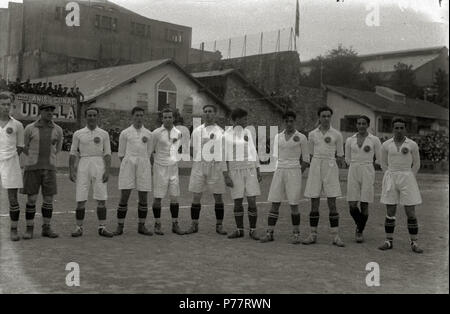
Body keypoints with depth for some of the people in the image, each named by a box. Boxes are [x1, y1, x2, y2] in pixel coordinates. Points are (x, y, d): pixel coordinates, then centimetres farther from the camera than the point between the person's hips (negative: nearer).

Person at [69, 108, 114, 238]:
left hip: (99, 165, 0)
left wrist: (107, 171, -6)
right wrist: (71, 170, -3)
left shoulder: (104, 134, 7)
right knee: (81, 199, -1)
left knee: (101, 199, -2)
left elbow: (107, 154, 4)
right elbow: (73, 153, 7)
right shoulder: (78, 134, 7)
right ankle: (79, 227, 7)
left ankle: (102, 227, 4)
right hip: (83, 165, 0)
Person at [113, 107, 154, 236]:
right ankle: (120, 227, 4)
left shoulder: (149, 134, 11)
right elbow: (121, 154, 9)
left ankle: (141, 226, 13)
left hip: (143, 166, 2)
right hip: (128, 164, -2)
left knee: (144, 198, 2)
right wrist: (127, 166, 3)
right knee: (124, 196, -4)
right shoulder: (125, 133, 7)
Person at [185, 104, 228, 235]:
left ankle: (219, 225, 12)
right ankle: (194, 225, 9)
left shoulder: (220, 131, 4)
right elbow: (192, 149, 18)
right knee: (196, 196, 1)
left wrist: (225, 170, -4)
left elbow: (225, 152, 2)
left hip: (215, 166, -2)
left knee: (218, 196, 2)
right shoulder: (197, 131, 11)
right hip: (198, 165, 2)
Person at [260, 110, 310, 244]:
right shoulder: (278, 137, 12)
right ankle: (269, 233, 5)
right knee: (274, 204, 1)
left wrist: (298, 175, 1)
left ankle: (296, 234, 7)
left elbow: (306, 159, 4)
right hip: (279, 171, 3)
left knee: (294, 204, -3)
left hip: (294, 171, -3)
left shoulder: (301, 137, 1)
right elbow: (276, 156, 14)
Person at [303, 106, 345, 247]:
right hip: (315, 167, 2)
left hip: (330, 168, -2)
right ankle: (313, 235, 11)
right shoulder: (312, 134, 8)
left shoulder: (337, 135, 3)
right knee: (314, 203, 3)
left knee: (332, 203, -3)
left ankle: (335, 236, 2)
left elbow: (340, 156, 9)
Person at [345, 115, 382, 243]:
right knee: (352, 205, -4)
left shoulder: (374, 140, 2)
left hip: (368, 173, -2)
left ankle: (360, 231, 17)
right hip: (353, 172, 2)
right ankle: (359, 225, 25)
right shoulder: (350, 140, 8)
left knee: (364, 205, -1)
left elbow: (379, 159, 7)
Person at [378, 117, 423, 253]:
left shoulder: (412, 145, -1)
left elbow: (416, 164, 9)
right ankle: (389, 241, 13)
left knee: (411, 213, -3)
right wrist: (392, 178, 6)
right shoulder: (386, 145, 3)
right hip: (390, 180, 1)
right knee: (390, 212, 4)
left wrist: (408, 179, 4)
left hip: (407, 179, -1)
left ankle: (414, 243, 6)